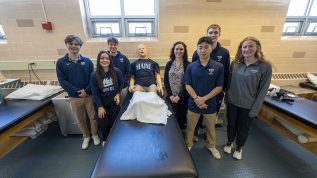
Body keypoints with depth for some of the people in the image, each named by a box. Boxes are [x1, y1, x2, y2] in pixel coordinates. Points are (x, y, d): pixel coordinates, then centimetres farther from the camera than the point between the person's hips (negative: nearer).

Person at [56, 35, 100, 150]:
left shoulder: (87, 61, -1)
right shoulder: (61, 62, -1)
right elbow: (62, 81, -6)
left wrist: (86, 91, -15)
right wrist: (77, 91, -15)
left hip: (89, 95, 0)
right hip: (74, 97, 1)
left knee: (93, 117, 10)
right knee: (80, 119, 15)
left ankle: (95, 134, 34)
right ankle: (86, 137, 38)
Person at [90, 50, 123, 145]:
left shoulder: (117, 71, -12)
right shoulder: (94, 75, -12)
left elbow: (121, 84, 4)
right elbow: (95, 93, -8)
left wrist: (118, 94, -10)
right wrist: (99, 107, -10)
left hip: (114, 100, 0)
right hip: (102, 102, 0)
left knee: (114, 122, 12)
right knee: (103, 123, 10)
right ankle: (105, 140, 42)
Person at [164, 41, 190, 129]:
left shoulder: (188, 65, -3)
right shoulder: (169, 64, 5)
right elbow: (165, 81, 2)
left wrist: (179, 96, -12)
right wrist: (170, 95, -7)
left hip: (183, 97, -1)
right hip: (171, 97, 2)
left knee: (181, 117, 8)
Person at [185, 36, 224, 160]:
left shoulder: (218, 67, -7)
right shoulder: (191, 67, -5)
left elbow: (219, 87, -8)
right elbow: (188, 85, -6)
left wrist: (204, 99, -17)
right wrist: (197, 99, -18)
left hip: (210, 104, 0)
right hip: (193, 103, 0)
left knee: (211, 128, 21)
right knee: (190, 127, 17)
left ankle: (211, 146, 48)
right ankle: (188, 145, 41)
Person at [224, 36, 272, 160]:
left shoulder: (265, 66, -13)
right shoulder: (235, 63, -4)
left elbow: (263, 90, -11)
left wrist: (255, 109, -10)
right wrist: (227, 97, 6)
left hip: (248, 106, -2)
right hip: (232, 102, 2)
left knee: (243, 129, 18)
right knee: (231, 125, 20)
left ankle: (239, 148, 44)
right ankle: (229, 143, 46)